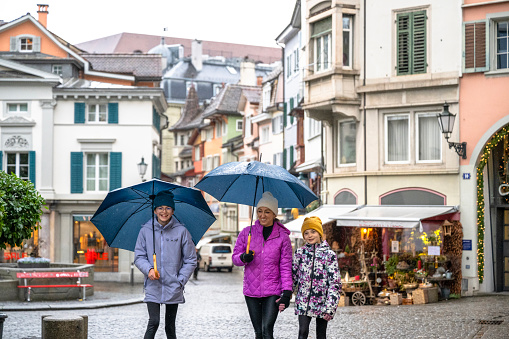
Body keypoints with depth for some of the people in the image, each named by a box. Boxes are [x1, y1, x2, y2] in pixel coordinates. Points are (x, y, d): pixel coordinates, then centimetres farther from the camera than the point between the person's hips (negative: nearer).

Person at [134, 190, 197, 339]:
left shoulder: (181, 231, 0)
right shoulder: (146, 230, 3)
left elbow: (190, 260, 5)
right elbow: (139, 257, 8)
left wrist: (180, 281, -3)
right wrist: (149, 270, -11)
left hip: (173, 289, 0)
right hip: (153, 287, 0)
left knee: (170, 327, 6)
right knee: (153, 322, -13)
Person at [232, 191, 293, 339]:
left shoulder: (282, 237, 1)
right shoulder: (247, 233, 5)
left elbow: (286, 267, 2)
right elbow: (235, 258, 10)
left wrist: (287, 293, -6)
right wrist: (243, 258, -14)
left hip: (273, 291, -2)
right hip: (251, 291, 2)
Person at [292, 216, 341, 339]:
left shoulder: (329, 254, -3)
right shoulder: (300, 253, 4)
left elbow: (335, 283, -5)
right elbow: (293, 276, 11)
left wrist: (330, 307, -12)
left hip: (321, 302, -1)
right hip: (303, 301, 1)